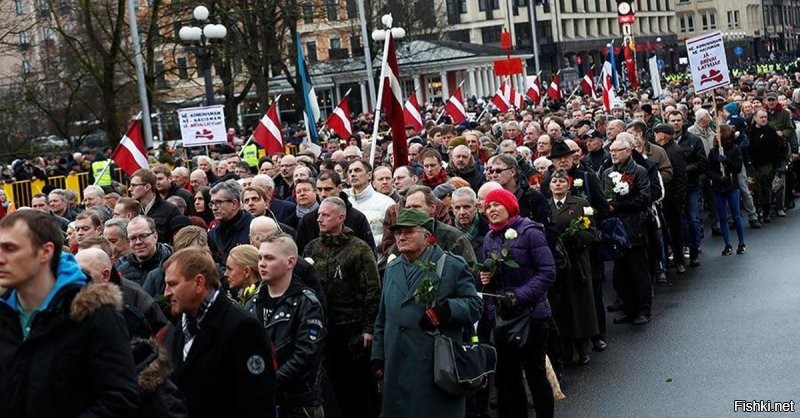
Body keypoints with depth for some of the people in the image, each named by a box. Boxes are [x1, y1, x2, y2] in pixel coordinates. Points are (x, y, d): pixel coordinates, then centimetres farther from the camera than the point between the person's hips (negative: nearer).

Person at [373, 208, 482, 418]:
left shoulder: (452, 266, 0)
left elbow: (474, 305, -5)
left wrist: (446, 310, -23)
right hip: (397, 368, 5)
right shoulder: (392, 268, 17)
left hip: (436, 368, -5)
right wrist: (378, 357, 16)